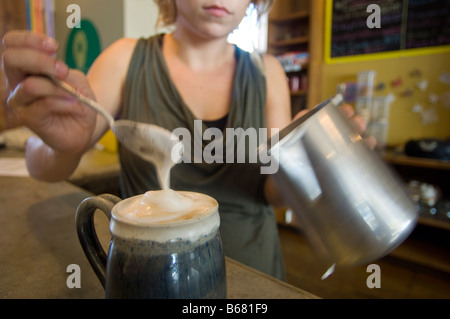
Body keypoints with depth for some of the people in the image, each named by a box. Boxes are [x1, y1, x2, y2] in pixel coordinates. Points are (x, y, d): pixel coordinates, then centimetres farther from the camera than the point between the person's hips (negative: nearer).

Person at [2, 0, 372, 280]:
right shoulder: (129, 59, -9)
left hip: (252, 267, 2)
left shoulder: (266, 73, -6)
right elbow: (44, 167, -13)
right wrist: (64, 144, -35)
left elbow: (274, 192, -8)